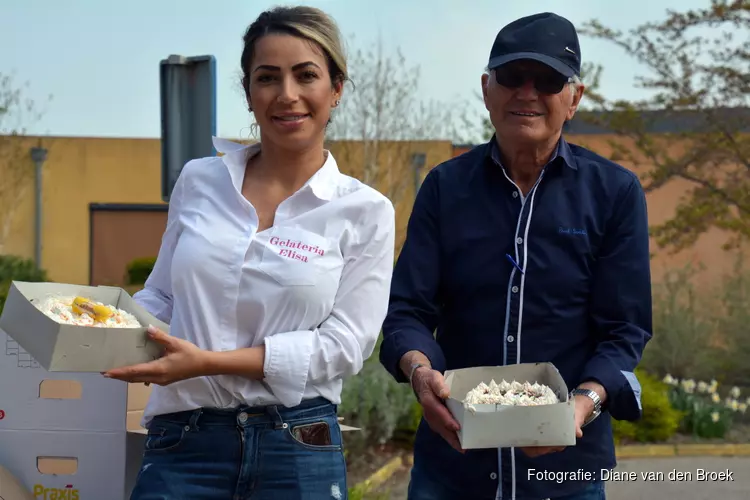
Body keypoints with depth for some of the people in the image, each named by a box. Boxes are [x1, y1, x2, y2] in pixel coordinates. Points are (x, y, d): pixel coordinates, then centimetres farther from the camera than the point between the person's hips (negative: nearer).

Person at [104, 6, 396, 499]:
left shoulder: (366, 212, -1)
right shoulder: (198, 181, 7)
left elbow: (345, 343, -8)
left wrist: (210, 362, -16)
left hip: (299, 454, -2)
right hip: (183, 444, 2)